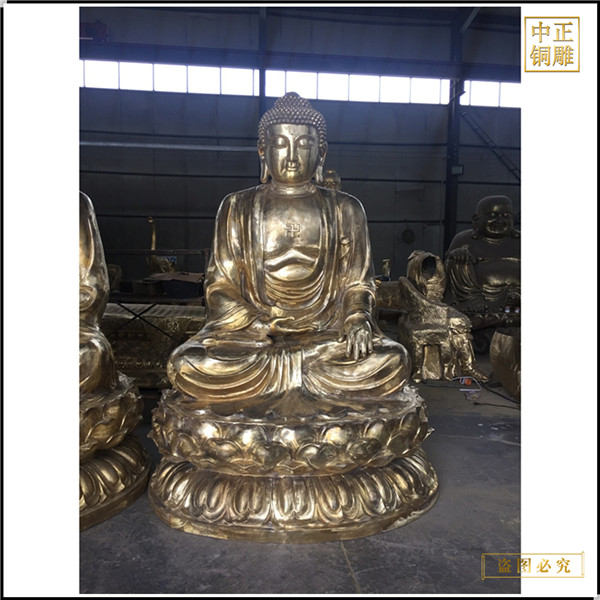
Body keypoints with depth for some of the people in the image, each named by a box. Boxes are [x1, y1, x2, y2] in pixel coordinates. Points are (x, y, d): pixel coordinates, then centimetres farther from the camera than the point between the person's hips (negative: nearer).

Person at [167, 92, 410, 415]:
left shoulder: (345, 209, 12)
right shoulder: (238, 207, 10)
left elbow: (357, 282, 11)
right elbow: (220, 286, 6)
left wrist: (357, 320, -11)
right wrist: (255, 327, -12)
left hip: (326, 333, 1)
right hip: (248, 331, 0)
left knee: (393, 362, -27)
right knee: (187, 365, -28)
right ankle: (318, 379, -13)